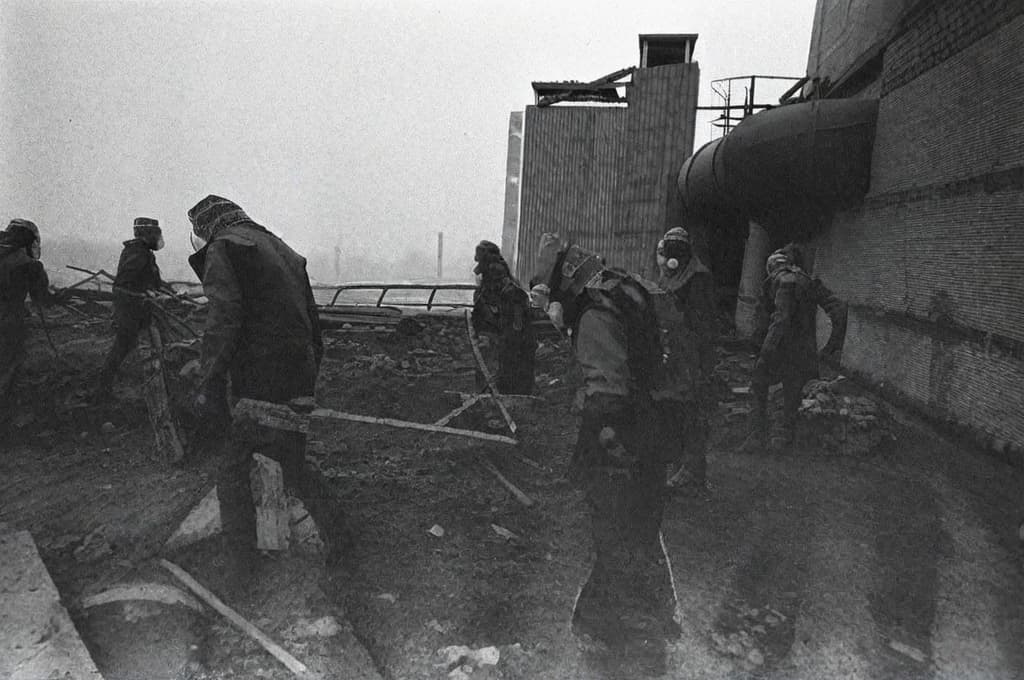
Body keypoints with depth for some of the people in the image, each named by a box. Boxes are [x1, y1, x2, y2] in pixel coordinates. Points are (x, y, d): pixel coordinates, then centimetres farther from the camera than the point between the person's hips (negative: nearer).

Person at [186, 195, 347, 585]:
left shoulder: (222, 249, -4)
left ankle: (240, 571, 20)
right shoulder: (284, 251, 20)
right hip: (298, 385, 7)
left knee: (234, 475, 9)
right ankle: (336, 536, 26)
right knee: (293, 464, 22)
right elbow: (313, 324, 21)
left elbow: (224, 319, -20)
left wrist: (209, 389, -21)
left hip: (258, 386, -7)